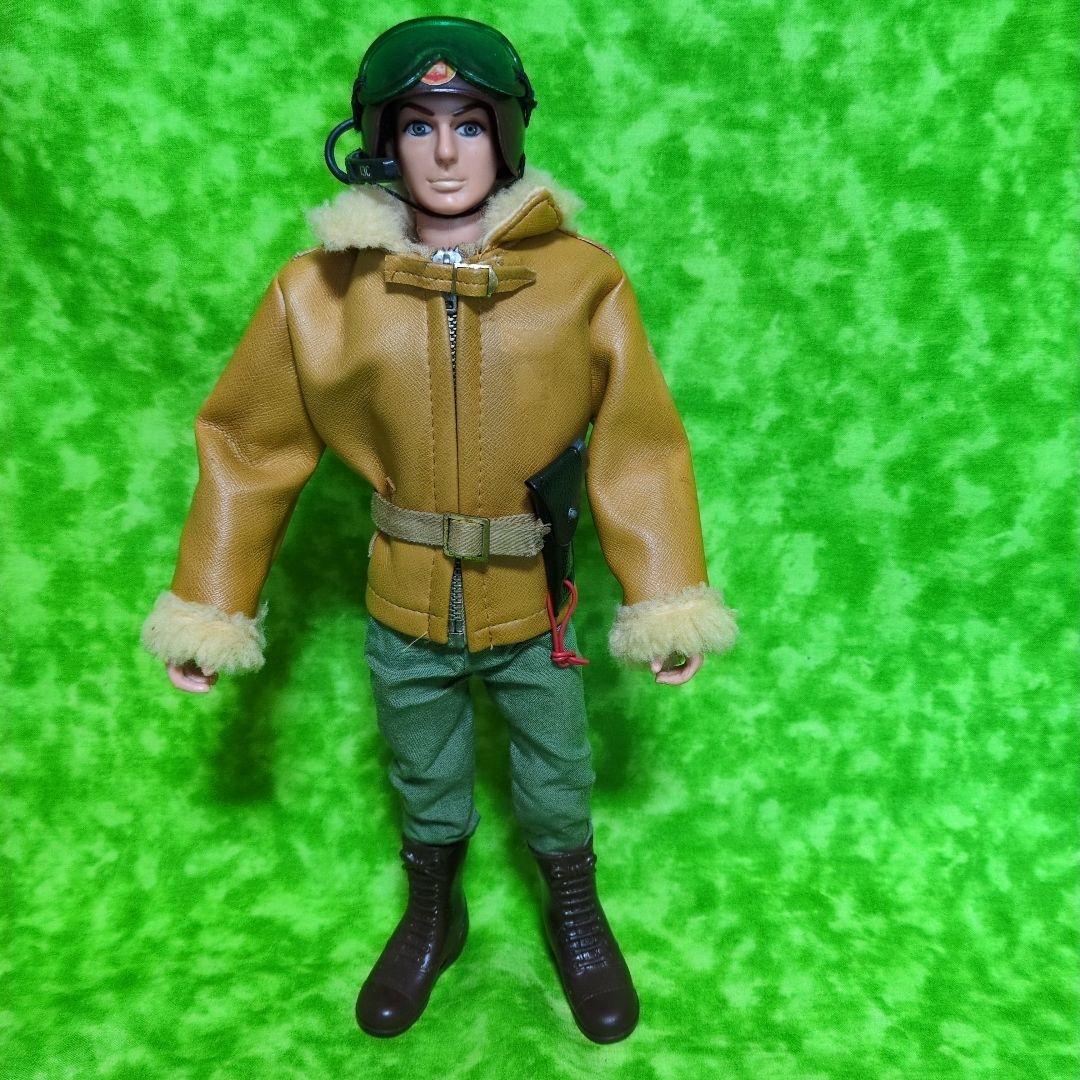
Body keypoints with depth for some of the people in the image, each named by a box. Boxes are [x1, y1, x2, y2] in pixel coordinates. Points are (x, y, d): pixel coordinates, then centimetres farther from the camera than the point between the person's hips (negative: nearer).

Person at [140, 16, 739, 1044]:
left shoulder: (580, 277, -12)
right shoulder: (325, 288, -10)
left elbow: (638, 447, -10)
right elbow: (246, 445, -5)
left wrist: (670, 605, -10)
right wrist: (208, 611, -4)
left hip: (534, 612, -1)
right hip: (405, 615, 1)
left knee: (556, 786, 22)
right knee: (424, 791, 25)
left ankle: (575, 916, 52)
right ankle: (431, 917, 54)